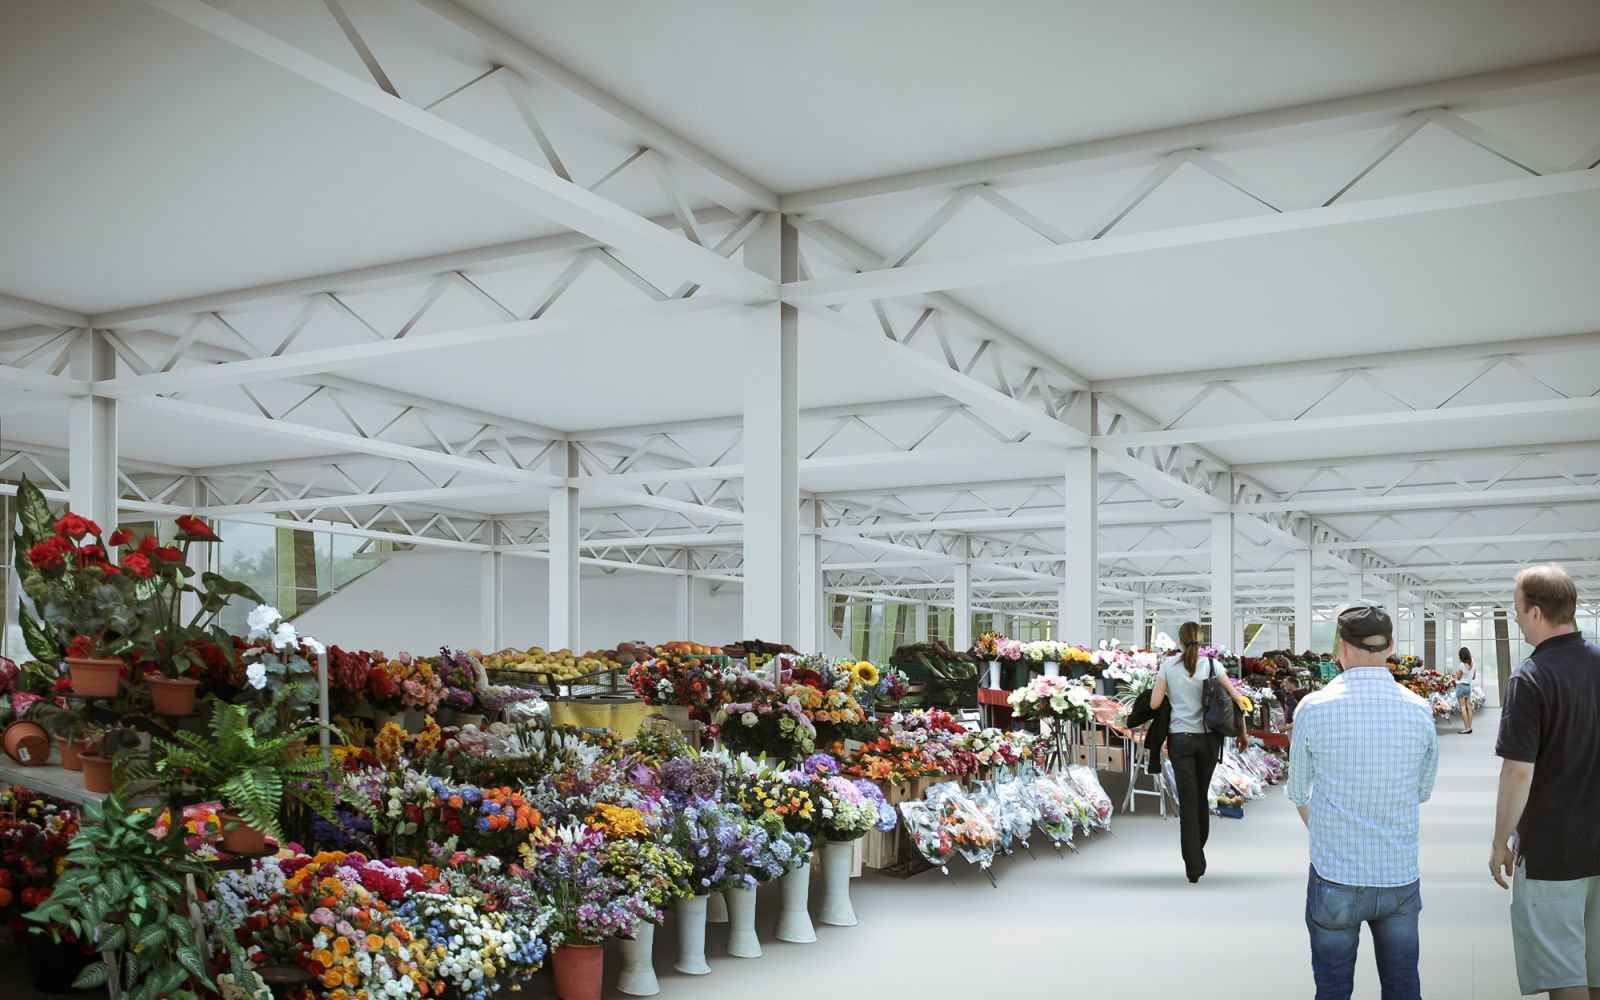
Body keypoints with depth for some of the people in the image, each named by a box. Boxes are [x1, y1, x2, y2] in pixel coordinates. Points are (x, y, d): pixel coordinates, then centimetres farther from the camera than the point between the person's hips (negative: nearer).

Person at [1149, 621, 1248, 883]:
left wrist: (1163, 688, 15)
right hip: (1208, 738, 1)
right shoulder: (1212, 664, -3)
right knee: (1202, 796, 18)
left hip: (1180, 738, -1)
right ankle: (1198, 850, 33)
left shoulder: (1169, 665, -4)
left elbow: (1155, 703, -5)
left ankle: (1194, 865, -4)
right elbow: (1236, 699, -3)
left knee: (1188, 800, 1)